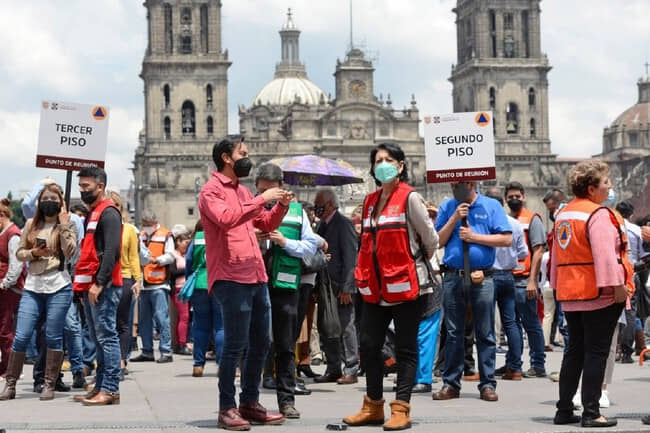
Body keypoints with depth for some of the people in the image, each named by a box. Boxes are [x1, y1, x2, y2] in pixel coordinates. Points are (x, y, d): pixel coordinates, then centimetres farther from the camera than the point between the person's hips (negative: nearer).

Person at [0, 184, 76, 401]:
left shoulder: (67, 224, 3)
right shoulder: (31, 224, 12)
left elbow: (69, 252, -11)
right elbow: (19, 252, 14)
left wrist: (63, 225, -12)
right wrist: (34, 253, -6)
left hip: (58, 287, -3)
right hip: (32, 287, 3)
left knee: (53, 337, 1)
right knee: (21, 336, -2)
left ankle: (49, 385, 10)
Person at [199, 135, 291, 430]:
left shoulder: (243, 191, 20)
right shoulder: (212, 190, -5)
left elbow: (265, 225, 26)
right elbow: (226, 218, -24)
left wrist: (281, 206, 7)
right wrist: (262, 199, -20)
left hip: (256, 277, 9)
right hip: (231, 278, -9)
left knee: (261, 342, 12)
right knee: (235, 345, -8)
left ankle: (249, 403, 21)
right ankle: (227, 408, -2)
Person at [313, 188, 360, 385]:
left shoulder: (343, 224, -9)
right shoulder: (322, 225, 15)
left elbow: (350, 258, -14)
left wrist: (346, 288, -18)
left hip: (341, 287, -8)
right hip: (326, 286, 8)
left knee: (346, 328, -4)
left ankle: (351, 371, 2)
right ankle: (333, 370, 17)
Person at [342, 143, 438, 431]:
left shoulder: (409, 198, -8)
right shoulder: (370, 201, 13)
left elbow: (430, 239, -4)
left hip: (406, 286, -7)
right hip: (376, 288, 7)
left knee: (405, 349, 1)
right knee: (369, 345, 8)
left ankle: (401, 409, 4)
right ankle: (373, 407, 20)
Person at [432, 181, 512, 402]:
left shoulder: (491, 206, 4)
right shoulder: (447, 207, 12)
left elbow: (506, 239, -5)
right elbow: (438, 241, 5)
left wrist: (475, 237, -9)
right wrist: (454, 219, -6)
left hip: (482, 278, -2)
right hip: (452, 277, 2)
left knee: (485, 334, 2)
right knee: (453, 333, 5)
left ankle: (487, 384, 7)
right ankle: (451, 383, 10)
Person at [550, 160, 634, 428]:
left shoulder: (563, 215, 13)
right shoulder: (598, 215, -14)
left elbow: (556, 255, 20)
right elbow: (605, 255, -23)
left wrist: (557, 285, 26)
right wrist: (617, 286, -23)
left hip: (569, 295, 8)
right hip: (599, 295, -8)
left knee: (575, 351, 14)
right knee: (596, 352, -3)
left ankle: (564, 410, 16)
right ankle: (591, 413, -3)